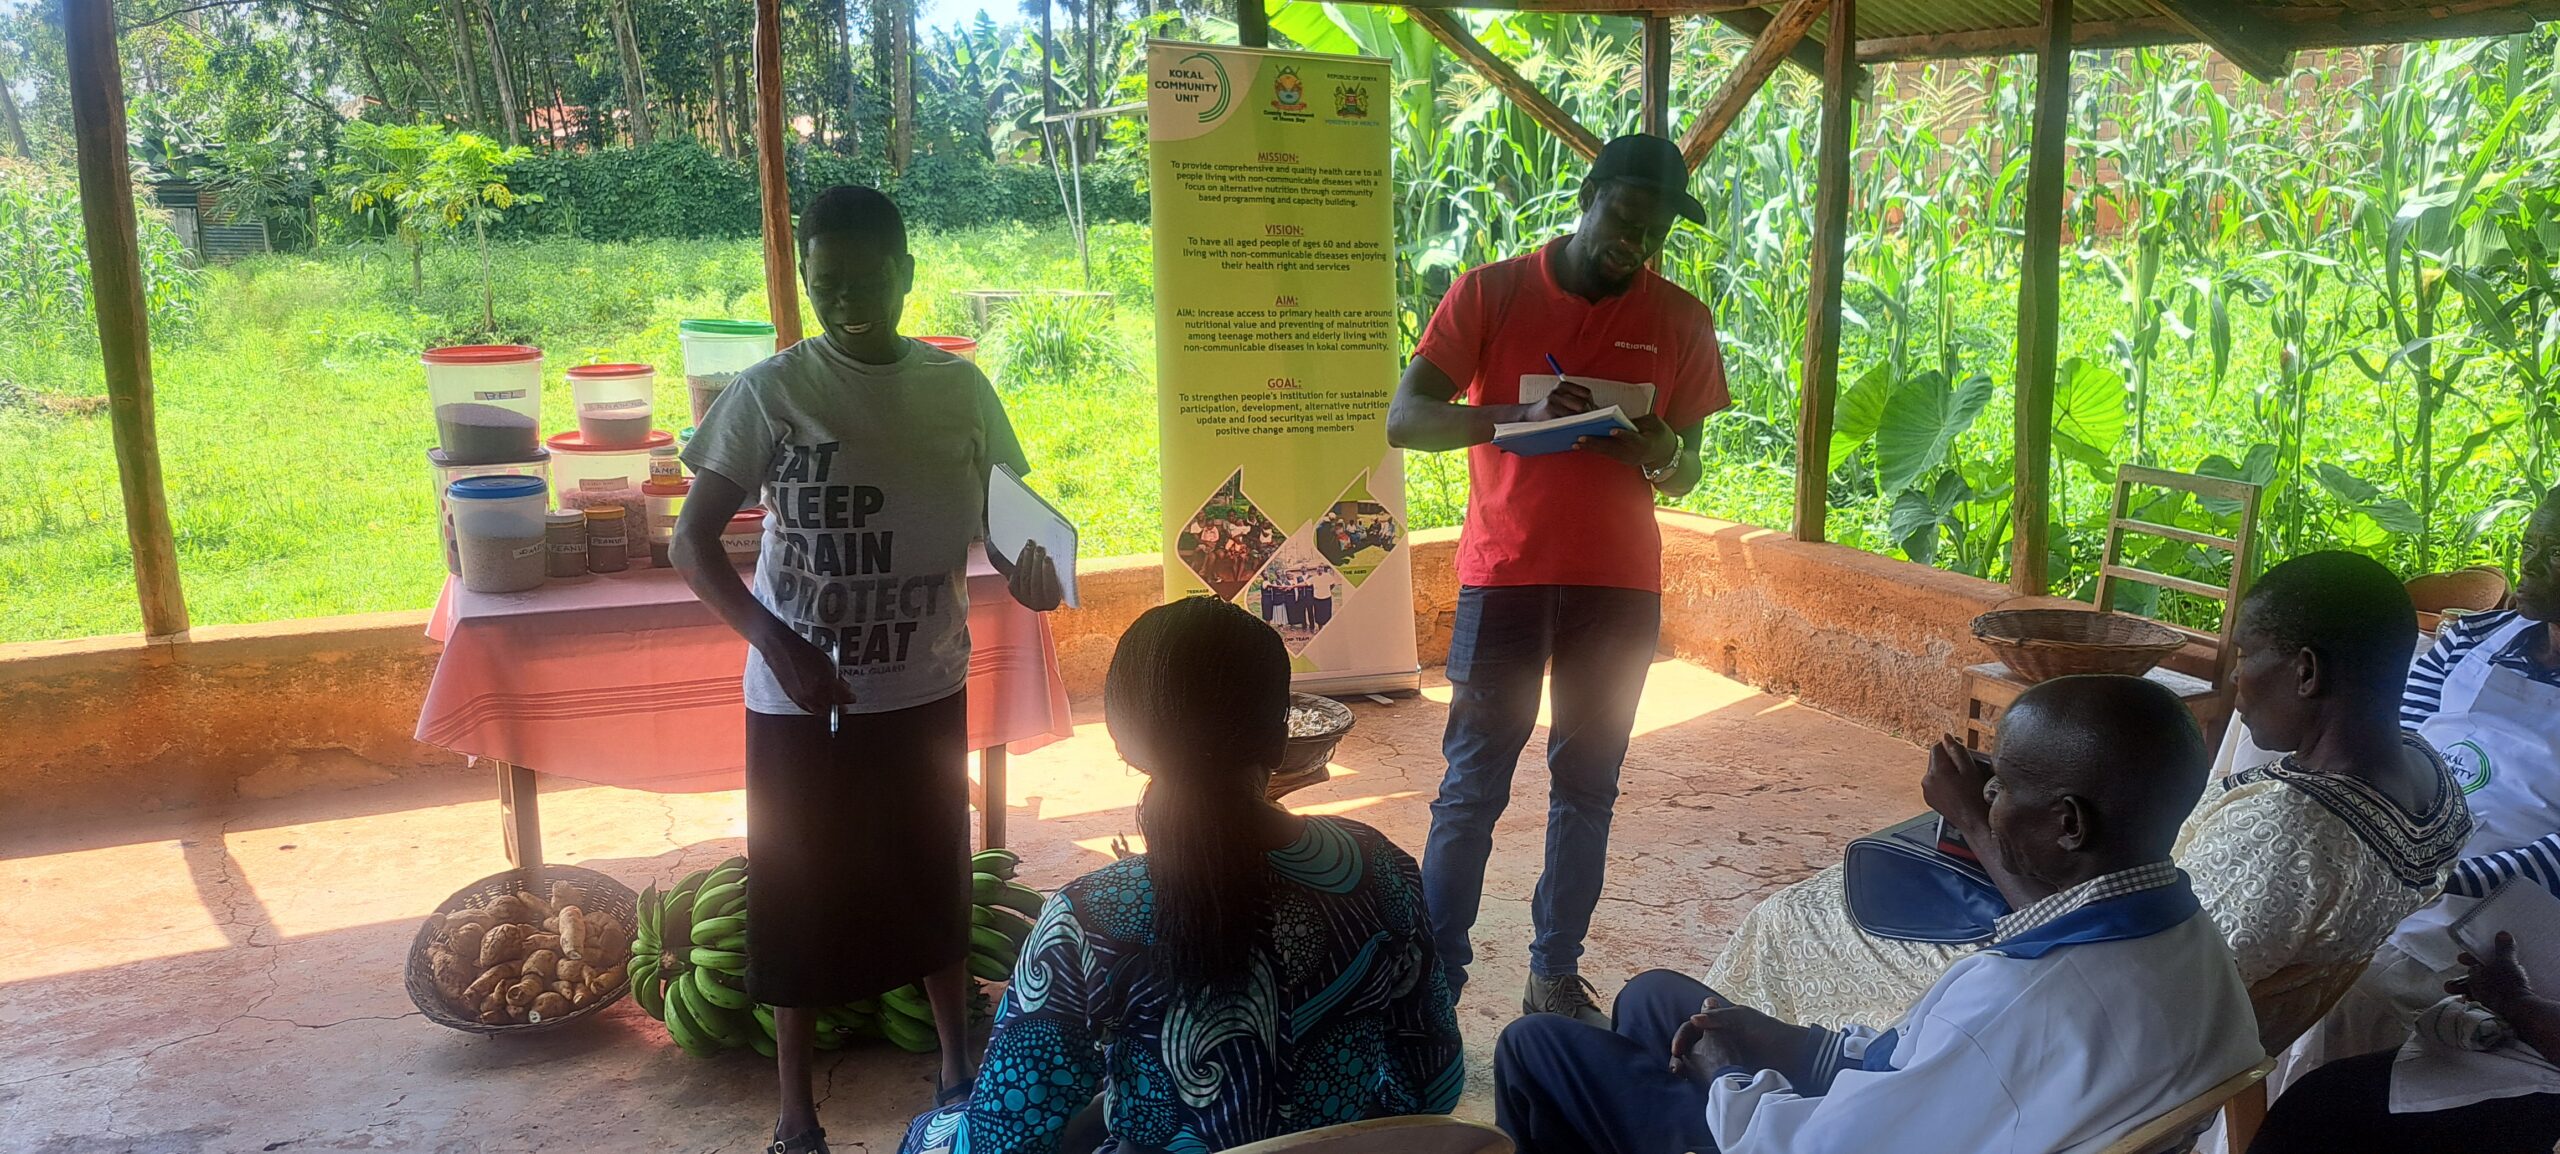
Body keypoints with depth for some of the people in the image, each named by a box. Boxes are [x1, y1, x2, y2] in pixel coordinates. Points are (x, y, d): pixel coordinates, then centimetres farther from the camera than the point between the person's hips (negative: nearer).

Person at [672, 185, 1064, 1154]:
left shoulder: (961, 390, -2)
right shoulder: (770, 393, -10)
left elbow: (1002, 519, 8)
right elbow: (693, 541, -10)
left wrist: (1028, 567, -16)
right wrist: (777, 643, -25)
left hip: (926, 691, 2)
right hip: (799, 697, -2)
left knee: (934, 882, 17)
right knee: (800, 896, 8)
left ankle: (960, 1063, 38)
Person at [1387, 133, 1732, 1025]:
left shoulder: (1679, 320, 5)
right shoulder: (1491, 293, -3)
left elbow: (1687, 471, 11)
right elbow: (1404, 419, -10)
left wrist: (1662, 454, -14)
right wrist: (1522, 414, -26)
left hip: (1618, 584, 3)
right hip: (1504, 574, -3)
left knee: (1588, 785, 8)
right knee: (1473, 785, -1)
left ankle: (1557, 975, 20)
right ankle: (1435, 976, 9)